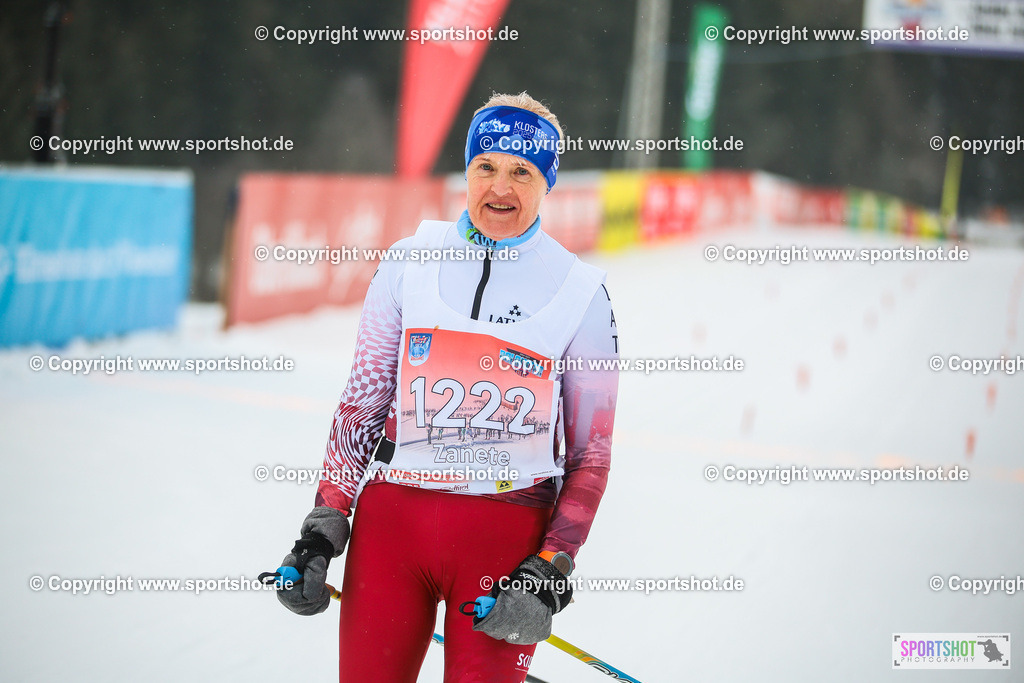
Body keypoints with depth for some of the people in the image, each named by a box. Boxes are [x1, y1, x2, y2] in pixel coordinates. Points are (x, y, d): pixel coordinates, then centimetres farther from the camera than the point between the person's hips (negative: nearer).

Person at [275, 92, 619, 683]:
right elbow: (362, 402, 10)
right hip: (390, 521, 2)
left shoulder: (580, 291, 2)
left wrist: (553, 567, -7)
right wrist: (324, 527, 2)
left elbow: (591, 450, 4)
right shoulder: (410, 263, 6)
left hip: (509, 533, -1)